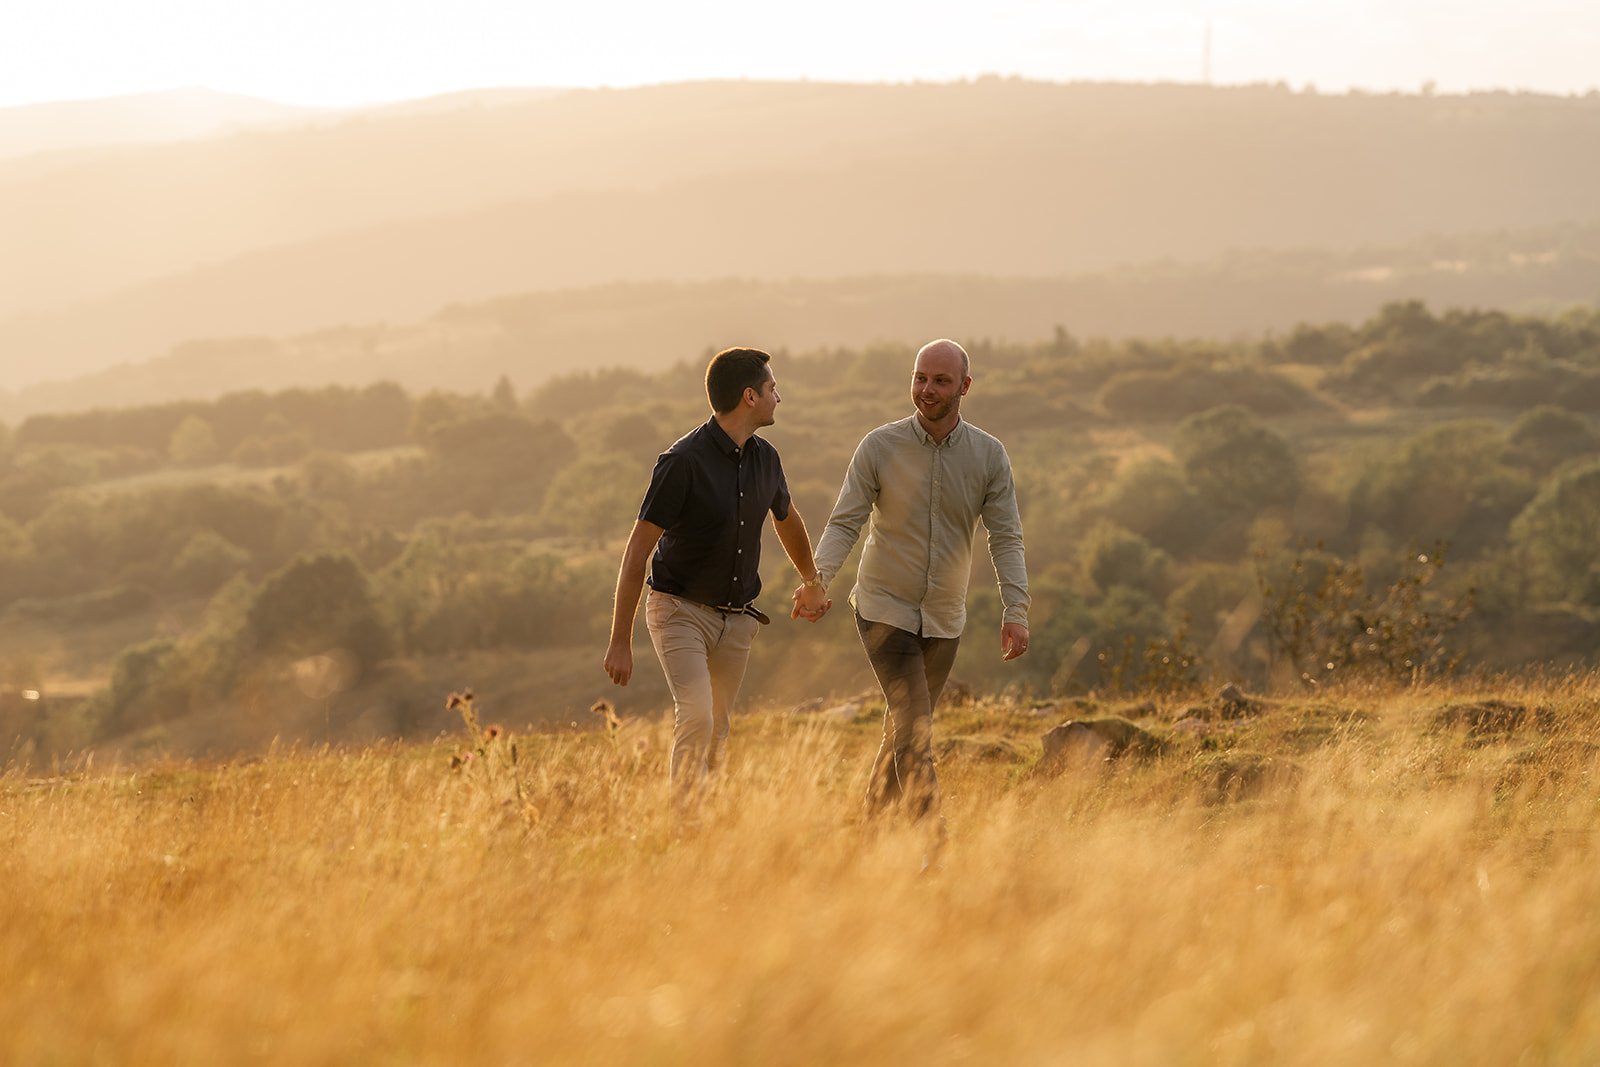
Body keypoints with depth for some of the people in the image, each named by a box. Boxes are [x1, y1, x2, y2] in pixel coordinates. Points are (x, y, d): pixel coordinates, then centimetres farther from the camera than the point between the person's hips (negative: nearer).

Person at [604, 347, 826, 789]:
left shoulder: (764, 458, 3)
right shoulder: (684, 462, -18)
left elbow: (786, 520, 25)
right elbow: (637, 550, -17)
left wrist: (812, 582, 41)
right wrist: (620, 641, -19)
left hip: (737, 617, 6)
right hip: (681, 610, -6)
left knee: (717, 733, 6)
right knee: (696, 718, -22)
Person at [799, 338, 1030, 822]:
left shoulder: (989, 455, -4)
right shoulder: (880, 447, -10)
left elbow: (1005, 539, -7)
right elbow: (845, 523, -12)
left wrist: (1015, 610, -19)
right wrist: (818, 579, -29)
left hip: (944, 619, 3)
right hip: (885, 609, -3)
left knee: (906, 729, 15)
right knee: (914, 729, -16)